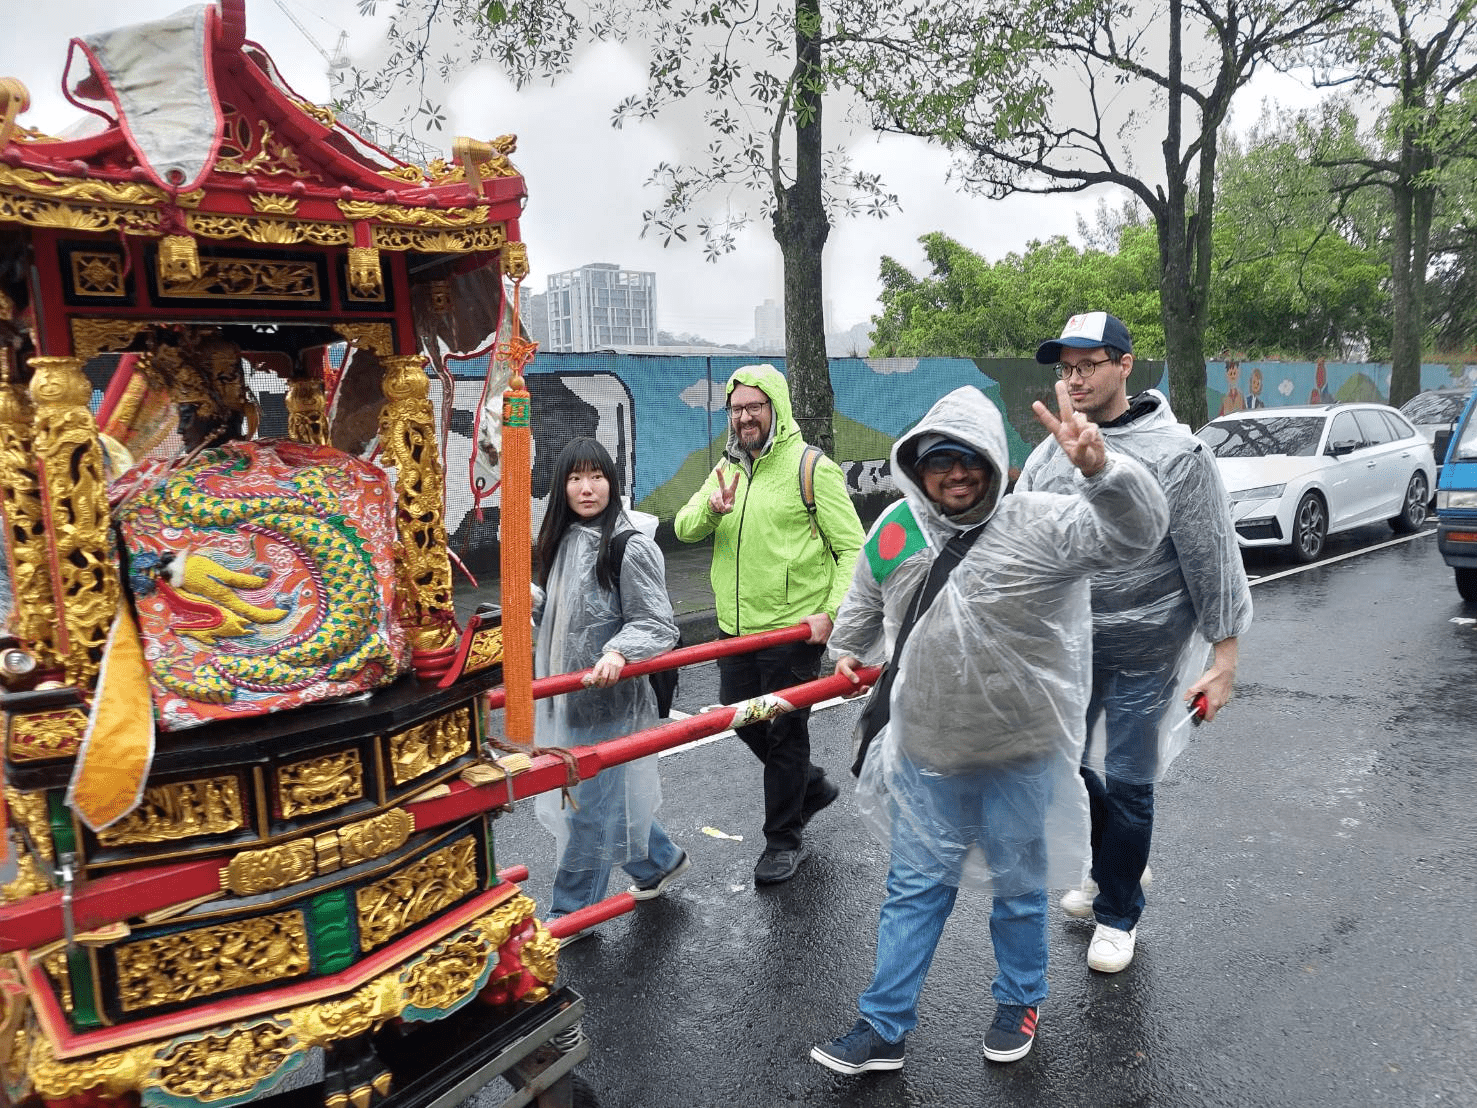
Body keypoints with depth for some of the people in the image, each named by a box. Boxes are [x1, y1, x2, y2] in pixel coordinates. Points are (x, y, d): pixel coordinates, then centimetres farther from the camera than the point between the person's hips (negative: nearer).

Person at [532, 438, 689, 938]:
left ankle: (570, 913, 21)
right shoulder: (564, 540, 7)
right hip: (565, 694, 8)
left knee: (590, 805, 4)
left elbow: (657, 626, -15)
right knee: (611, 794, 20)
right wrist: (531, 598, 4)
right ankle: (660, 861, 42)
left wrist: (619, 653, -31)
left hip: (608, 697, -8)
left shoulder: (631, 547, -17)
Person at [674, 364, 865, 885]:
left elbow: (854, 548, -10)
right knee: (744, 719, 17)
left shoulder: (811, 467, -9)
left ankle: (784, 840, 22)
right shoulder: (728, 468, 10)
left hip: (792, 629, -7)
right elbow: (684, 529, 4)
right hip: (734, 627, 7)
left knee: (784, 733, 4)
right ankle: (811, 785, 41)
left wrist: (832, 611, -22)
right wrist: (711, 508, -18)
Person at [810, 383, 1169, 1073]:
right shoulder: (895, 530, -2)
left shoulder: (1038, 523, -15)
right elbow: (865, 602, 18)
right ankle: (883, 1029, 28)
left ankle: (1019, 1002, 46)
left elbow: (1135, 532, -29)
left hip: (1020, 756, -2)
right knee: (914, 888, 14)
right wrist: (848, 652, 29)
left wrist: (1100, 469, -46)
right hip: (926, 757, 3)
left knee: (1019, 888, 20)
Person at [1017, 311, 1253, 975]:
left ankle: (1118, 912, 28)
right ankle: (1113, 865, 43)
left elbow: (1214, 562, -11)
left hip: (1144, 651, -5)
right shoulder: (1047, 457, 3)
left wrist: (1224, 658, -11)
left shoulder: (1176, 454, -13)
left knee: (1126, 782, 4)